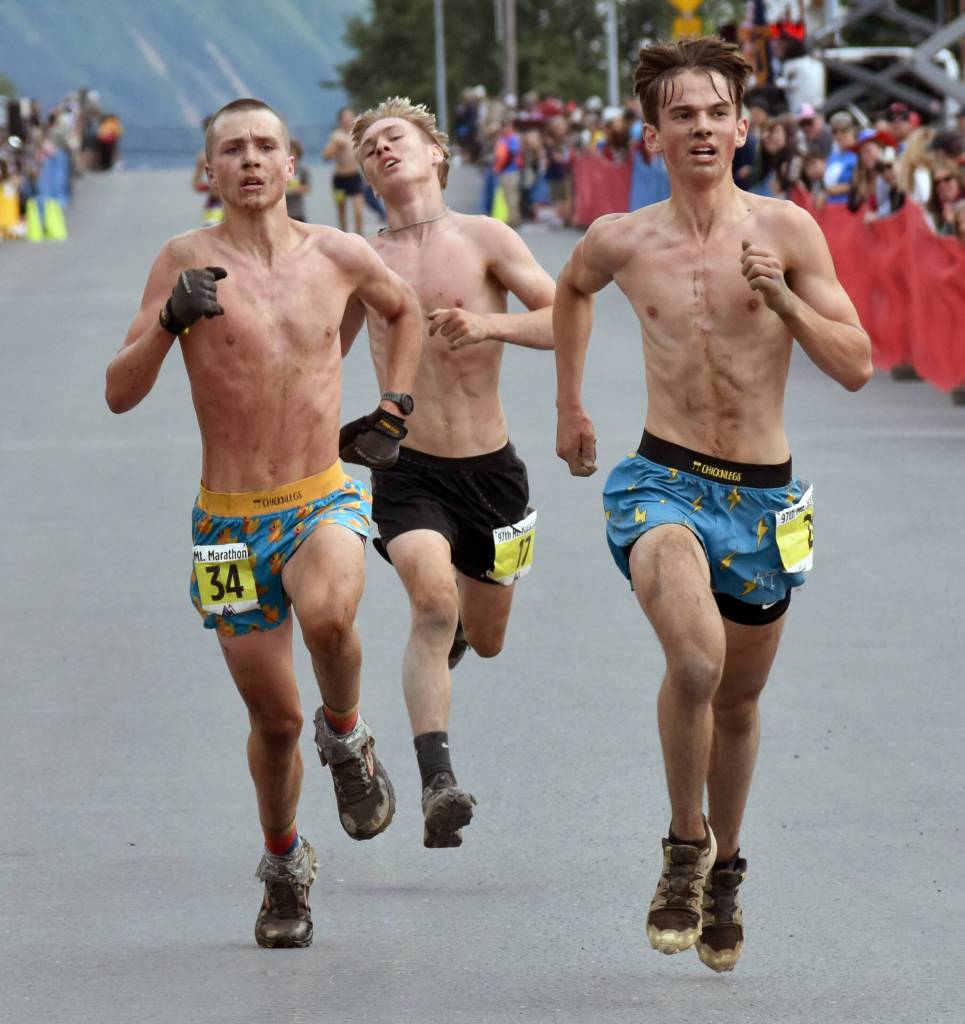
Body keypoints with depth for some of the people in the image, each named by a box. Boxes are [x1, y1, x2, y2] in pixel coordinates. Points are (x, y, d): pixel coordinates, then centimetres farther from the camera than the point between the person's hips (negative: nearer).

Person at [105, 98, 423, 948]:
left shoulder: (339, 256, 1)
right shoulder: (187, 259, -6)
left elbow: (406, 310, 24)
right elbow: (120, 394, -10)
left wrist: (392, 415, 14)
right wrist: (169, 321, -27)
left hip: (325, 502, 0)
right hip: (231, 520, 0)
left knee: (327, 613, -34)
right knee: (274, 719, 7)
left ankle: (346, 734, -2)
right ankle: (284, 862, 35)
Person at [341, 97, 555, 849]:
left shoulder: (484, 240, -2)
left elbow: (568, 317, -8)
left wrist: (490, 323, -23)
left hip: (490, 469, 1)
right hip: (408, 470, -1)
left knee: (485, 639, 17)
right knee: (433, 600, -28)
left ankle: (447, 639, 56)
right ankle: (438, 782, -34)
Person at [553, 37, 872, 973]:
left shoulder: (786, 230, -4)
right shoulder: (623, 243, -1)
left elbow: (857, 367, -5)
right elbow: (572, 290, 25)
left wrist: (784, 301, -20)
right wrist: (569, 406, 27)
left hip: (764, 498, 2)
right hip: (664, 483, -1)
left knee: (738, 699, 16)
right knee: (696, 656, -29)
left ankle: (724, 871, 41)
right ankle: (685, 846, -8)